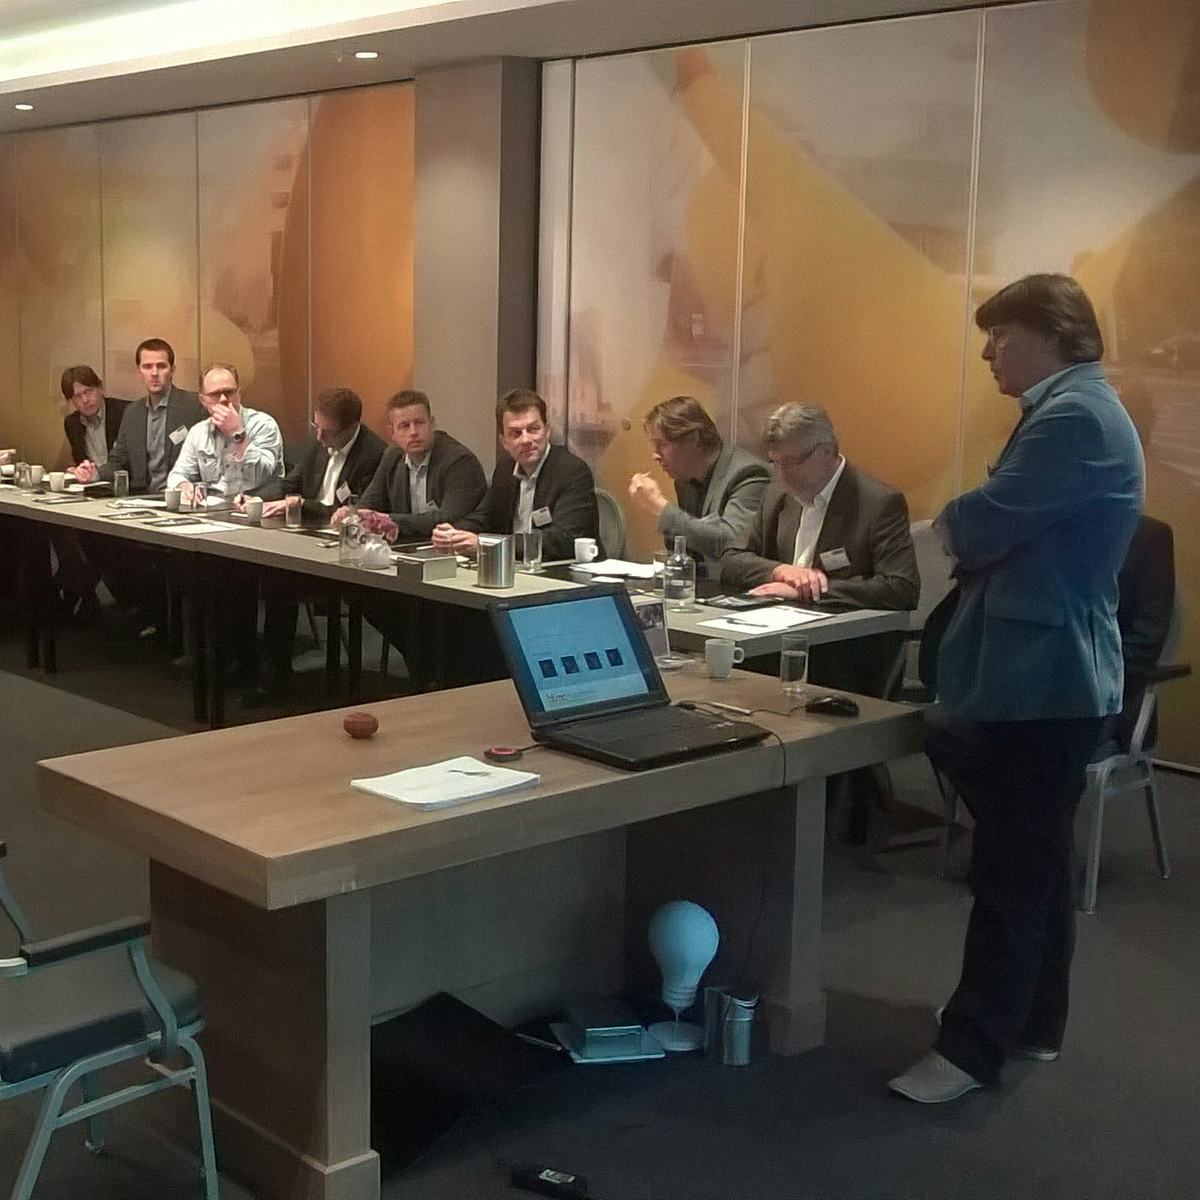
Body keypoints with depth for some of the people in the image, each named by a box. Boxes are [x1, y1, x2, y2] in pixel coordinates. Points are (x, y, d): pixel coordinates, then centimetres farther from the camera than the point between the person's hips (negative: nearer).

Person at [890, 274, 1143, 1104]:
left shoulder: (1077, 418, -19)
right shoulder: (1075, 411, 17)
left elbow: (978, 525, -21)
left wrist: (950, 519, -1)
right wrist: (974, 537, -1)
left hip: (1040, 680, -11)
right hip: (1046, 675, 11)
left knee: (1009, 870, -4)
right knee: (1038, 862, 17)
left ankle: (973, 1048, 4)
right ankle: (1033, 1020, 28)